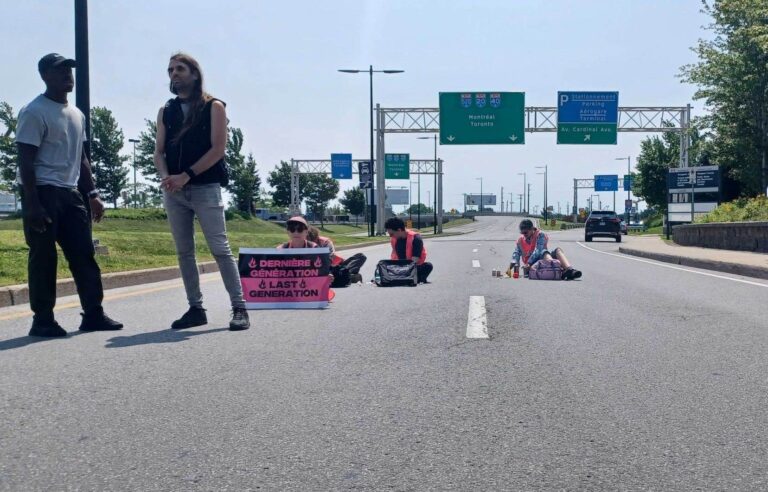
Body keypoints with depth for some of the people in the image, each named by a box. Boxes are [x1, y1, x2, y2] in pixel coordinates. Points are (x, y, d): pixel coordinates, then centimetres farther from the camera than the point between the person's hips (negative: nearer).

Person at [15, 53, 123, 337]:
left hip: (70, 193, 8)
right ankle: (43, 320, 5)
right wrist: (31, 204, -19)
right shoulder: (34, 112, -9)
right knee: (44, 257, -3)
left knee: (84, 254, 5)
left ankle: (93, 314, 10)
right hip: (43, 192, -8)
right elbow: (26, 161, -13)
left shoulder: (77, 115, 16)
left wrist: (92, 193, 15)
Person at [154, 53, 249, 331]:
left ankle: (239, 309, -4)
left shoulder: (213, 107, 1)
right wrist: (165, 177, -11)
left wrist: (186, 175, -15)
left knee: (220, 249, -7)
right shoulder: (166, 111, 14)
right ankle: (195, 308, 12)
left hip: (205, 188, -5)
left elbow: (218, 149, -8)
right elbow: (159, 151, 10)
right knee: (184, 251, 5)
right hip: (174, 191, 5)